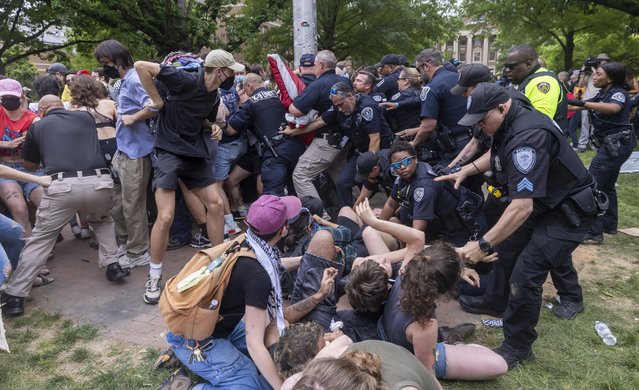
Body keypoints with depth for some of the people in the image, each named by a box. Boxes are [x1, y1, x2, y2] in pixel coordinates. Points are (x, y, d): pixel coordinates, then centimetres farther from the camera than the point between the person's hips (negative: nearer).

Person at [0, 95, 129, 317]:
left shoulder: (39, 126, 19)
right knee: (102, 221, 33)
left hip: (63, 186, -2)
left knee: (40, 239, 13)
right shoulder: (86, 118, 23)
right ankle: (113, 266, 22)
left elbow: (30, 165, 32)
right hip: (100, 182, 2)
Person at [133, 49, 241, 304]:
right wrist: (157, 99, -16)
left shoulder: (214, 98, 8)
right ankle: (154, 276, 6)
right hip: (169, 152, -7)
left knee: (215, 204, 5)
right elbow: (141, 66, -19)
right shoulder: (186, 81, -16)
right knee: (166, 217, -13)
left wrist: (214, 127, 7)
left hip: (195, 154, 8)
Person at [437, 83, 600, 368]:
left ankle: (517, 347, 6)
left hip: (569, 211, -10)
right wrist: (465, 171, 4)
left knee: (525, 274, -13)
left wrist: (483, 245, -36)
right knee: (508, 247, 19)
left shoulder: (527, 137, -34)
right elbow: (495, 155, 19)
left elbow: (522, 206, -38)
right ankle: (496, 302, 41)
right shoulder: (512, 122, -3)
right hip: (543, 202, 10)